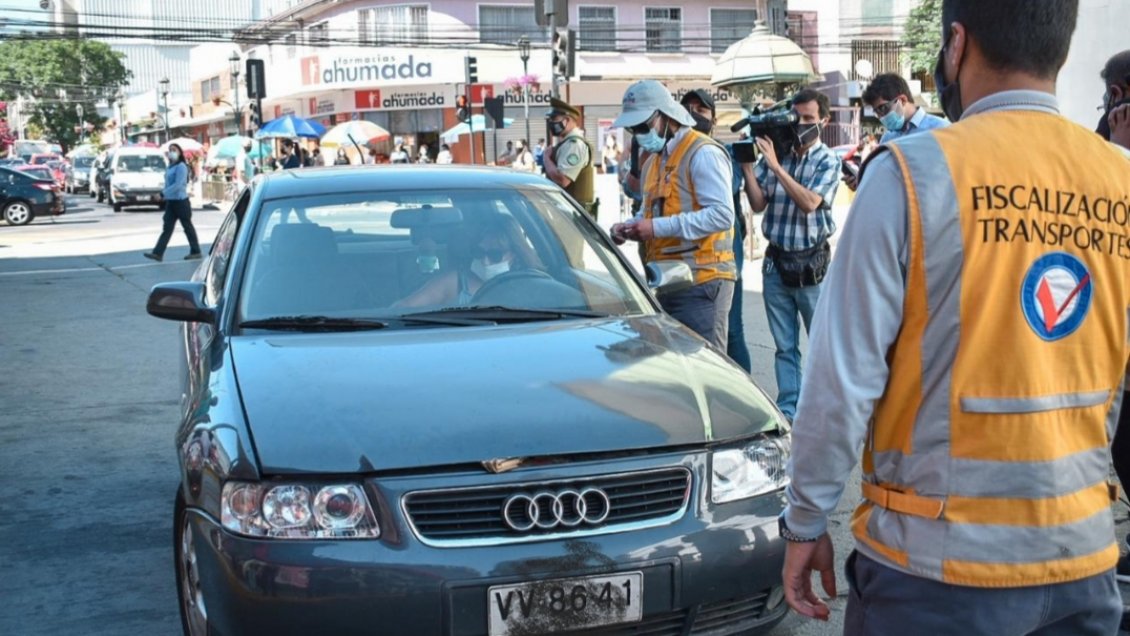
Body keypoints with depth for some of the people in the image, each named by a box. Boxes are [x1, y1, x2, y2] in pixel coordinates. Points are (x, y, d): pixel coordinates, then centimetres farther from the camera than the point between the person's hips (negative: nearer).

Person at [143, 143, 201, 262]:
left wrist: (163, 193, -20)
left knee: (187, 227, 2)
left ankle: (195, 252, 12)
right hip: (170, 201, 8)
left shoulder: (181, 167, -13)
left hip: (180, 201, -8)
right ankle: (158, 253, -3)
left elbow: (178, 184, -21)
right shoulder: (170, 167, 14)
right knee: (167, 228, 2)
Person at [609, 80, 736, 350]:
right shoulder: (654, 161, 19)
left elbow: (722, 215, -19)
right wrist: (629, 227, 6)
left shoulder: (703, 154, -10)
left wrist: (658, 227, -21)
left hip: (701, 281, -9)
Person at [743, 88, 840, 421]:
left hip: (811, 262, -3)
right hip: (776, 261, 3)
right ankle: (788, 409, 16)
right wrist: (747, 167, -10)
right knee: (784, 345, 9)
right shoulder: (774, 153, 7)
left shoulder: (828, 161, -2)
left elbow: (809, 202, -18)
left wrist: (776, 166, -21)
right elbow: (758, 204, 2)